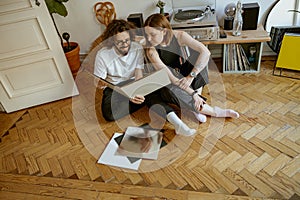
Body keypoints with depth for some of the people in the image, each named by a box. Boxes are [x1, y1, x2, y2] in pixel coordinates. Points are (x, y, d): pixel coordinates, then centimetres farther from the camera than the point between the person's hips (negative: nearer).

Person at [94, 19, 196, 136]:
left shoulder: (138, 49, -12)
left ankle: (176, 122, -44)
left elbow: (139, 75, -17)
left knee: (150, 92, -33)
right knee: (109, 113, -31)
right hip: (113, 88, 0)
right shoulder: (102, 55, -16)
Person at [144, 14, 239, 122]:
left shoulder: (179, 36, -19)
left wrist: (191, 76, -35)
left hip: (184, 73, 3)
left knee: (196, 55, -22)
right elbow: (168, 76, -28)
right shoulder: (151, 51, -24)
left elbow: (206, 52, -27)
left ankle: (196, 106, -17)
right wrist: (193, 93, -33)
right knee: (172, 92, -36)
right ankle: (214, 111, -16)